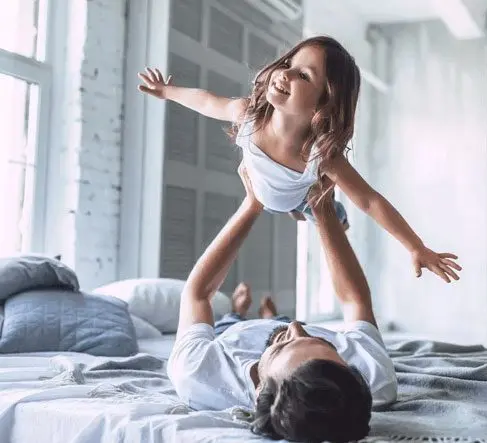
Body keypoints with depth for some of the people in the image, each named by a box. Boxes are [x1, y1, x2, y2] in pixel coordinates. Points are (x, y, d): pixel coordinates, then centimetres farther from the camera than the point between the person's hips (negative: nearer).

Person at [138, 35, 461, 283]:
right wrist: (168, 91, -1)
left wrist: (418, 249, -32)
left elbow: (371, 202, -37)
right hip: (261, 196, 2)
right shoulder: (248, 113, -40)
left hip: (302, 198, -2)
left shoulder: (322, 156, -46)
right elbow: (207, 102, -18)